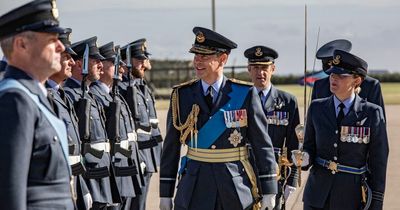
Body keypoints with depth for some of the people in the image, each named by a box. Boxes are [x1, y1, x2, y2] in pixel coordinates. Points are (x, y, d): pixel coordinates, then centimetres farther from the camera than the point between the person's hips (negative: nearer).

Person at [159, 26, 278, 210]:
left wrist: (269, 191, -3)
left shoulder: (245, 94, -3)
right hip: (194, 187, 1)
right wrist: (165, 193, 5)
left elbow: (263, 145, -1)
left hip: (237, 189, -1)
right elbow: (171, 148, 6)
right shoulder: (182, 95, 2)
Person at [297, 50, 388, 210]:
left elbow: (378, 162, -4)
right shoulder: (317, 108, 3)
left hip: (353, 197, -2)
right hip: (317, 195, 3)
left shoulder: (372, 113, -7)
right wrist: (305, 159, -13)